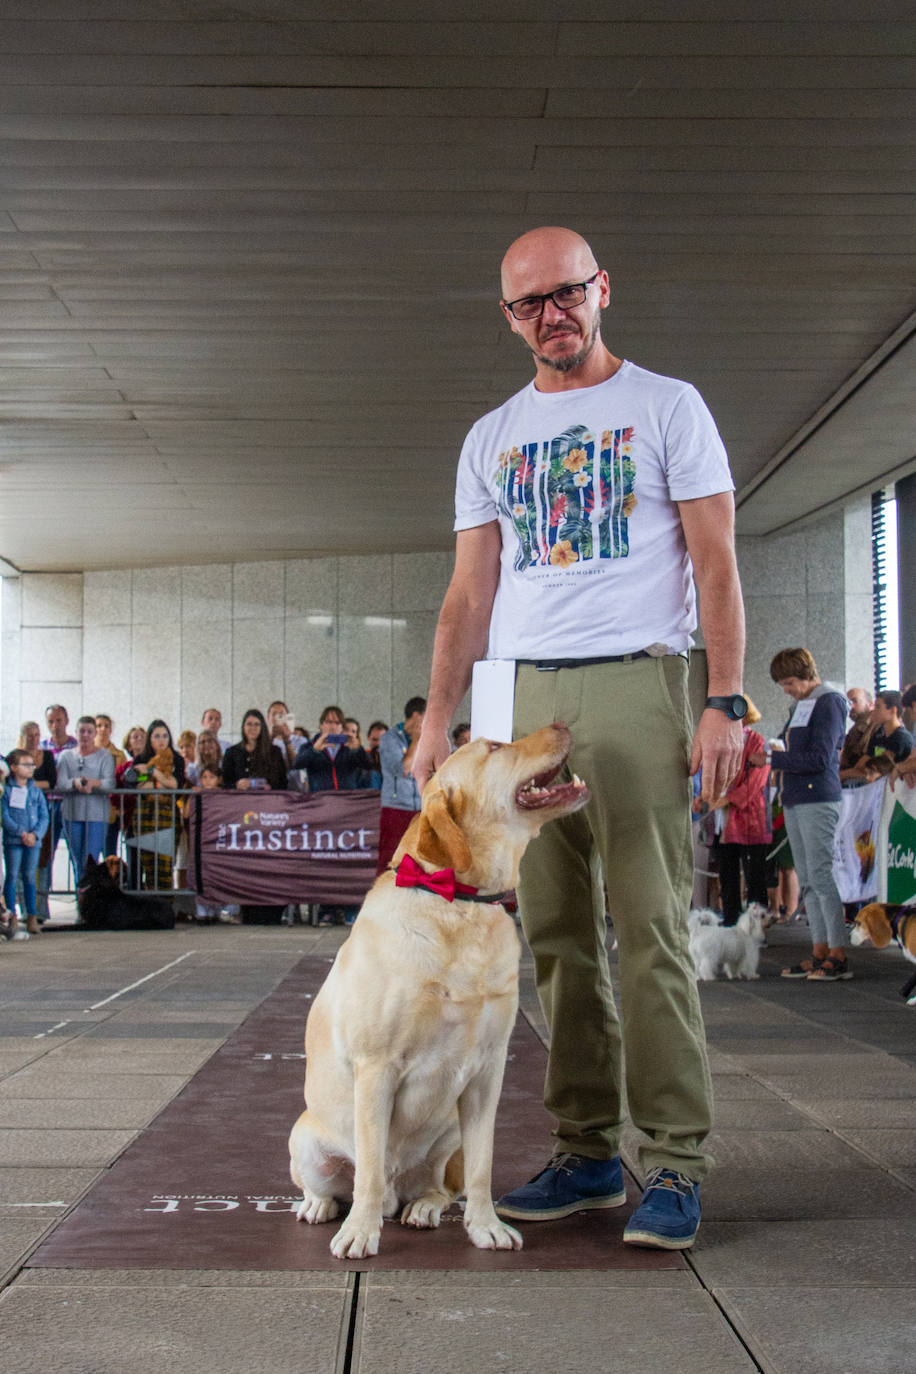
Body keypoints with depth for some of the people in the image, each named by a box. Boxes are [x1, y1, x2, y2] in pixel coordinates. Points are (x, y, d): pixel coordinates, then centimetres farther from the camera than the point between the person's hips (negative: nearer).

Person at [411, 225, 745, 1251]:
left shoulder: (667, 407, 7)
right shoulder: (490, 439, 18)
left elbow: (715, 564, 1)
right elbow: (469, 596, 16)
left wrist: (726, 701, -9)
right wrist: (437, 720, 6)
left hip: (635, 683, -4)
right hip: (527, 696, 5)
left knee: (649, 928, -9)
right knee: (556, 933, 4)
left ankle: (675, 1162, -4)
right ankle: (586, 1152, 11)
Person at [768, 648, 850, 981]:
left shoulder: (829, 702, -8)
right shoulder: (801, 704, 18)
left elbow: (820, 759, -15)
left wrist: (776, 759, -11)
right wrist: (781, 763, 5)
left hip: (819, 800, -9)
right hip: (795, 800, 9)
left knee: (822, 875, -10)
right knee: (808, 879, 8)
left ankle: (839, 954, -8)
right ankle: (819, 951, 12)